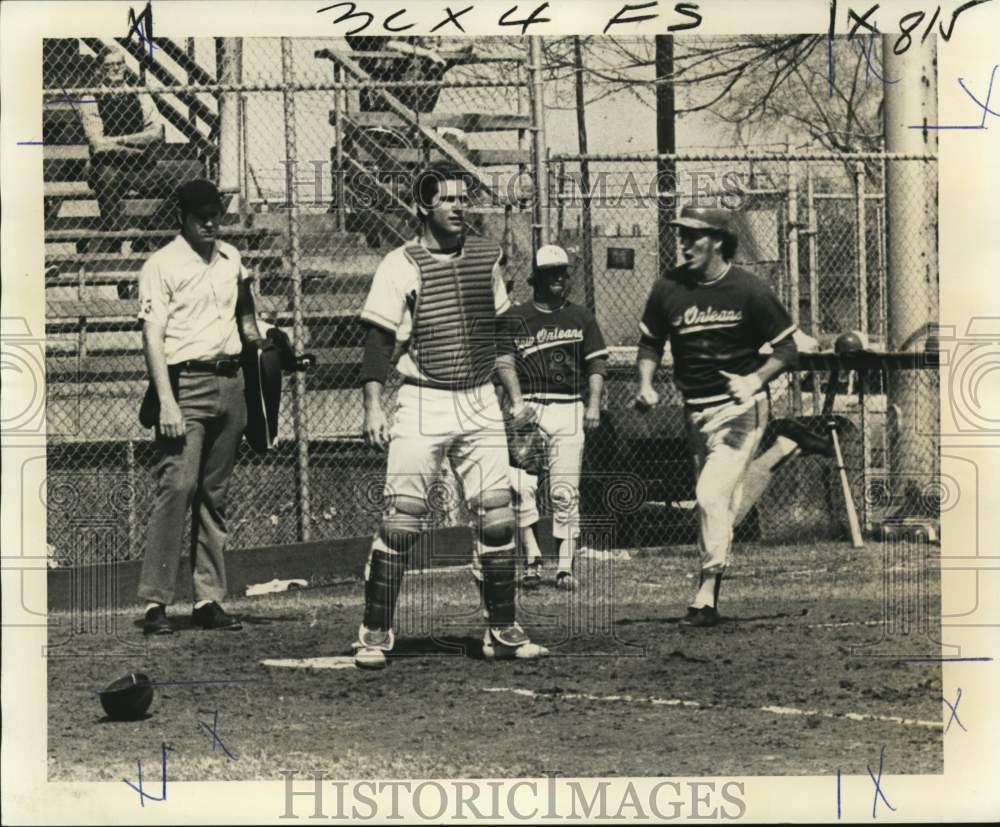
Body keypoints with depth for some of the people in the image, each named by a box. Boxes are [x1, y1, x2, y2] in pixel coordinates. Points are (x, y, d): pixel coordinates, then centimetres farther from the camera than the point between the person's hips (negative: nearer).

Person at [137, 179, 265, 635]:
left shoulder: (231, 259, 14)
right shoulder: (162, 266, -5)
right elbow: (152, 337, -12)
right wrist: (166, 403, -20)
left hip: (230, 382, 6)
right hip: (186, 383, -6)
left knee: (215, 493, 8)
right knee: (177, 485, -16)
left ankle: (208, 598, 11)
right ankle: (155, 601, -16)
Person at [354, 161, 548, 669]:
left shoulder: (486, 258, 11)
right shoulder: (401, 265, -5)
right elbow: (378, 342, -7)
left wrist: (516, 397, 15)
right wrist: (373, 408, -15)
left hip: (480, 404, 4)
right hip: (421, 405, -4)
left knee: (496, 520, 2)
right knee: (400, 520, -8)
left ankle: (502, 632, 11)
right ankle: (375, 633, -1)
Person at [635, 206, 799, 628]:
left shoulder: (748, 290, -9)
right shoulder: (668, 289, 1)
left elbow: (786, 348, -2)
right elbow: (649, 343, 16)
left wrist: (755, 380, -17)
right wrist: (646, 384, -1)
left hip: (739, 408, -5)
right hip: (695, 411, 5)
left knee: (712, 496, -16)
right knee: (716, 502, 14)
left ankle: (707, 596, -14)